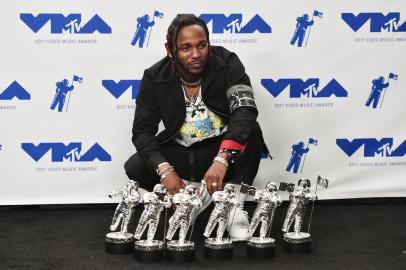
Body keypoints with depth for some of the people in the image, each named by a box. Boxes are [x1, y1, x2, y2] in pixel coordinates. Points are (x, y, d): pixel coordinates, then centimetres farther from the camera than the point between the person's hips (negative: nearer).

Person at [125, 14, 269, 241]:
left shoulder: (227, 63, -16)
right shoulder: (155, 77, -11)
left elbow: (245, 110, -30)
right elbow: (142, 130, -13)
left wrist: (222, 159, -45)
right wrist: (165, 170, -32)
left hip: (223, 149, -1)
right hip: (179, 154, 2)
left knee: (251, 131, -31)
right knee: (135, 168, -22)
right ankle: (200, 195, -7)